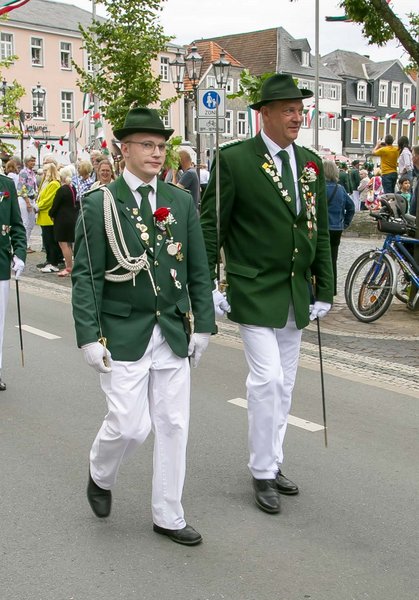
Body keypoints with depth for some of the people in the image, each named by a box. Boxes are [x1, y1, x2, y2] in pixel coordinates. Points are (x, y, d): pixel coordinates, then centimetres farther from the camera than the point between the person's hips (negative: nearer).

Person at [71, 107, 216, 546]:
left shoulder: (182, 201, 6)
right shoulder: (99, 204, -5)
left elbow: (198, 270, 9)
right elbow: (86, 276, -7)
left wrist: (203, 325, 5)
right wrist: (89, 337, -13)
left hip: (173, 334, 4)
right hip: (123, 334, -4)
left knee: (173, 426, 7)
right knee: (129, 425, -4)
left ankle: (167, 516, 23)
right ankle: (100, 475, 30)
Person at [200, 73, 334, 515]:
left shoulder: (311, 164, 8)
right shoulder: (235, 159, -9)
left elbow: (320, 231, 11)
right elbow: (209, 225, -7)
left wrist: (324, 290, 8)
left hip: (296, 295, 6)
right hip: (255, 292, -6)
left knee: (283, 384, 13)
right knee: (266, 378, -9)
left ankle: (272, 462, 29)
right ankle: (263, 472, 8)